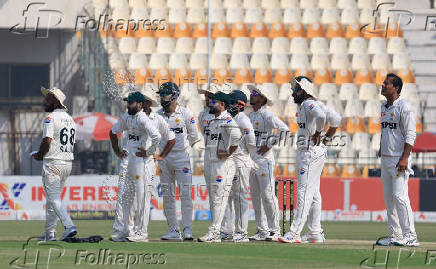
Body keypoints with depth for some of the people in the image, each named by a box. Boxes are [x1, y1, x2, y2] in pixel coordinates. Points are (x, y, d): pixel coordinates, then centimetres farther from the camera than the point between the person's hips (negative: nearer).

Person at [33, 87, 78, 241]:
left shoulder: (51, 117, -11)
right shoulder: (70, 119, 14)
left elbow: (47, 142, -19)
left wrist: (39, 155, -2)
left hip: (53, 163, -8)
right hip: (68, 162, 8)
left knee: (53, 198, -9)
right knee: (53, 197, 17)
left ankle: (69, 226, -25)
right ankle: (50, 233, 19)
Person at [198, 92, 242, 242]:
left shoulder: (226, 120, -13)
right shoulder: (212, 121, 17)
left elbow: (236, 135, -30)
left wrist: (229, 152, -21)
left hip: (223, 164, -10)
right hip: (211, 164, 10)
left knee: (219, 198, -10)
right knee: (213, 198, 11)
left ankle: (214, 232, -12)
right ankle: (216, 234, 15)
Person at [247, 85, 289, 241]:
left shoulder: (266, 115, -10)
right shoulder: (251, 115, 16)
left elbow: (284, 129, -21)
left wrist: (268, 145, -17)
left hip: (264, 158, -9)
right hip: (251, 158, 9)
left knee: (268, 195, -10)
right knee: (255, 196, 9)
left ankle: (275, 230, -6)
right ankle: (262, 230, 13)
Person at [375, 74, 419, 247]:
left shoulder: (403, 107, -11)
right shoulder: (384, 107, 15)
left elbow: (411, 134, -15)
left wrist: (404, 158, -22)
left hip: (399, 160, -9)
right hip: (385, 159, 9)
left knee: (400, 196, -14)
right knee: (388, 198, 9)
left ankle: (410, 237, -13)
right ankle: (395, 236, 14)